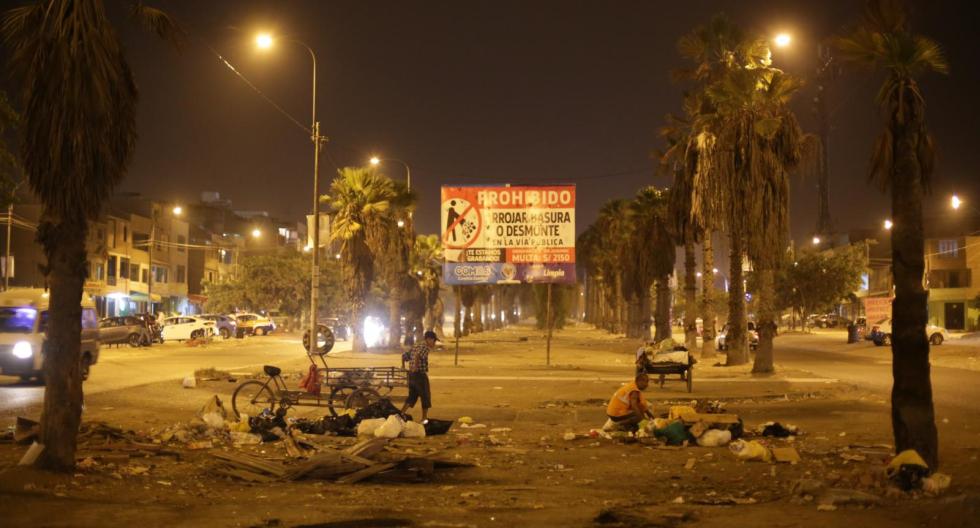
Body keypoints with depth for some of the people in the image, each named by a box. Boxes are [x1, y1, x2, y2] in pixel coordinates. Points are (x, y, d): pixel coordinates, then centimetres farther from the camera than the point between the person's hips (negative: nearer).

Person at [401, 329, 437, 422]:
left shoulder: (415, 347, 16)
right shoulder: (425, 347, -11)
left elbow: (404, 356, 18)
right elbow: (418, 356, -29)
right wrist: (415, 367, -21)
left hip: (411, 375, 8)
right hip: (420, 375, -8)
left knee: (412, 397, 18)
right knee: (426, 397, 8)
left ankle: (401, 414, 7)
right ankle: (424, 418, 15)